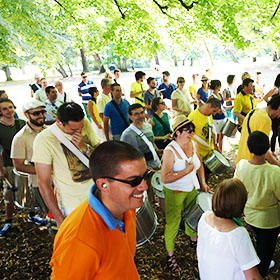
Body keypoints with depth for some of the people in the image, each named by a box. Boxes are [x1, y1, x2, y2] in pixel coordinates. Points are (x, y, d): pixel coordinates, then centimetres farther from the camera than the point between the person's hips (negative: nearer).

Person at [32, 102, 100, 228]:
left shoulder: (85, 123, -6)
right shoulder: (44, 140, -20)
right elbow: (44, 184, -14)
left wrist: (85, 148, -20)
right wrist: (59, 218, -12)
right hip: (72, 206, -4)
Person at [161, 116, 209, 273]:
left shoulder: (194, 145, -5)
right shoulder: (170, 151, -27)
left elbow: (199, 164, 14)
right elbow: (165, 178, -32)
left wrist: (203, 182, 5)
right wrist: (187, 170, -29)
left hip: (192, 190, 7)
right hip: (174, 194, -6)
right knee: (173, 224, 7)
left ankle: (194, 240, 54)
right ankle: (170, 255, 27)